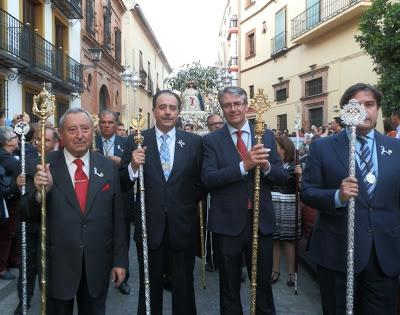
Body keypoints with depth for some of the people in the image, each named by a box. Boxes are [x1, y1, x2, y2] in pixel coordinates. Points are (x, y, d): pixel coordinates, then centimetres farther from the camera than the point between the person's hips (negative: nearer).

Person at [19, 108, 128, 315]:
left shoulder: (108, 167, -2)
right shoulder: (44, 167, -7)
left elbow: (117, 217, 1)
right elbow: (25, 214, -5)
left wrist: (120, 260, 2)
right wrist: (40, 191, -24)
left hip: (98, 264, 2)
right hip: (57, 264, -1)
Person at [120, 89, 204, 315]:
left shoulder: (194, 142, -1)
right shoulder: (136, 141, -2)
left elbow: (202, 181, 6)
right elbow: (123, 185, -5)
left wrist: (190, 202, -1)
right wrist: (133, 166, -22)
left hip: (183, 227, 0)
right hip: (149, 227, 0)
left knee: (184, 288, 17)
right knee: (149, 288, 18)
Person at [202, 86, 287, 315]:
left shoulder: (266, 135, 4)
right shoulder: (212, 140, -3)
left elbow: (282, 177, 3)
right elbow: (208, 179, -15)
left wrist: (266, 166, -19)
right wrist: (244, 165, -26)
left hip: (262, 221, 2)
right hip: (228, 222, -1)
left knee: (264, 284, 18)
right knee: (229, 287, 16)